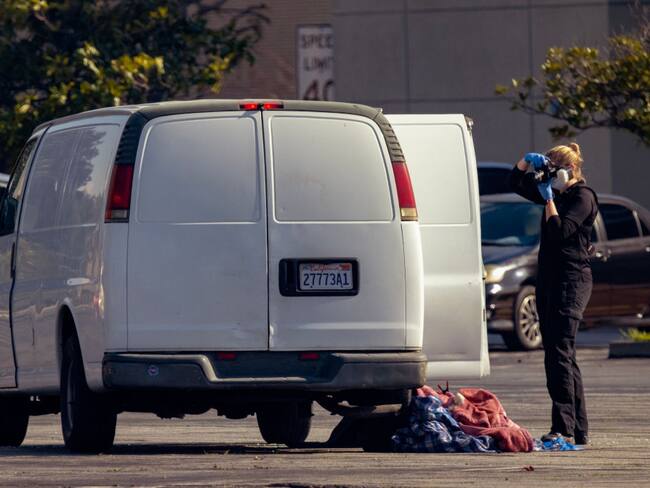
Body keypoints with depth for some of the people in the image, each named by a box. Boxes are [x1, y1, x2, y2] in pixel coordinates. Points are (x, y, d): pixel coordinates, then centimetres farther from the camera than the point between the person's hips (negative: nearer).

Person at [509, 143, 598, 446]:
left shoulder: (583, 197, -7)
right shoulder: (556, 193, 17)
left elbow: (560, 231, -19)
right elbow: (516, 183, 23)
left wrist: (548, 199, -13)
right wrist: (527, 162, 6)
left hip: (571, 280, -9)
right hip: (548, 280, 9)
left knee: (559, 354, -17)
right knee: (560, 356, 9)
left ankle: (564, 428, -22)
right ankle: (579, 430, 11)